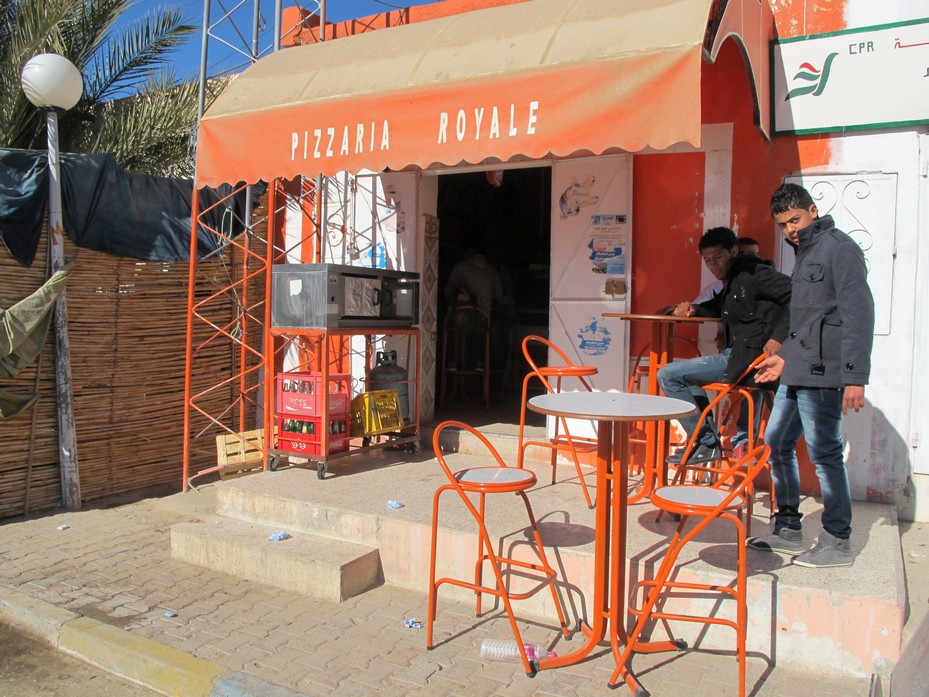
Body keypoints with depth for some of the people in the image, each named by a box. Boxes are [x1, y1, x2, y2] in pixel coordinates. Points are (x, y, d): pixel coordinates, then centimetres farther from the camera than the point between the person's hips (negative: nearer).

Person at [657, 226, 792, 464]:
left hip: (747, 357, -11)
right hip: (737, 356, 11)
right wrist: (694, 309, 13)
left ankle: (706, 444, -6)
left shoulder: (753, 273, -9)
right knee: (684, 374, 33)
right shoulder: (732, 282, 19)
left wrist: (779, 336, -27)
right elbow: (718, 307, 35)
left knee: (668, 374, -12)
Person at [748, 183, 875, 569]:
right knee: (777, 444, 13)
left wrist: (856, 376, -22)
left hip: (822, 374, -10)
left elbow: (858, 314, -17)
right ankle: (788, 529, 25)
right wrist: (784, 357, 22)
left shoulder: (839, 248, -9)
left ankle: (838, 542, 10)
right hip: (797, 373, 10)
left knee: (824, 453, -3)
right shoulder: (805, 253, 19)